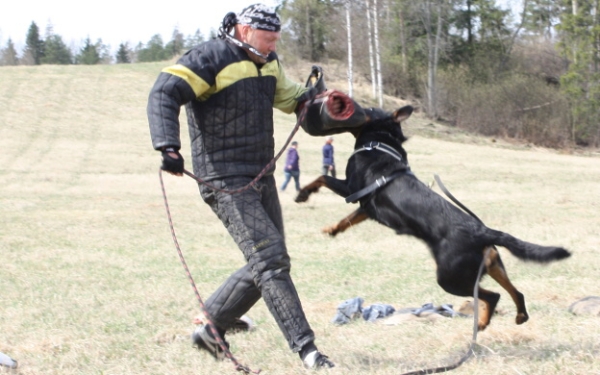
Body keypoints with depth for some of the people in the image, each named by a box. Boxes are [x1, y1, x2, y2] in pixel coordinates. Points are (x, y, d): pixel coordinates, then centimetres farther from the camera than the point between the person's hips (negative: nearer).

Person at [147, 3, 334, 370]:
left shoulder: (268, 63, 13)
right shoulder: (209, 59, -13)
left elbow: (288, 96, 31)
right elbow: (164, 94, -22)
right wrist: (168, 146, -36)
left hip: (262, 179, 9)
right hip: (226, 182, -9)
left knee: (264, 265, 12)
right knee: (271, 258, -16)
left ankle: (210, 329, 25)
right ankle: (306, 348, -16)